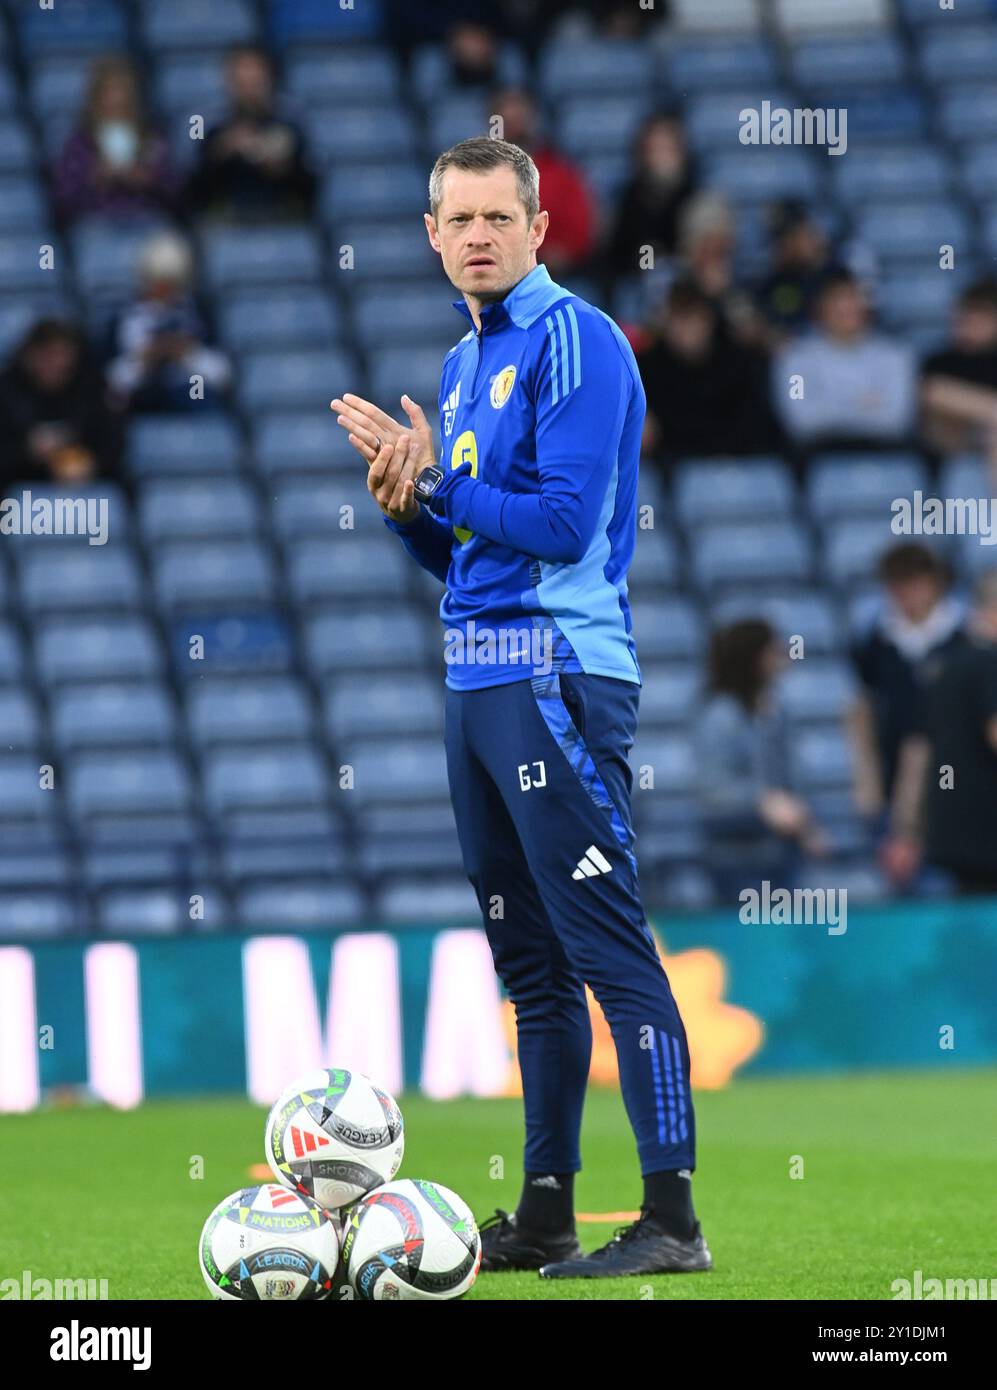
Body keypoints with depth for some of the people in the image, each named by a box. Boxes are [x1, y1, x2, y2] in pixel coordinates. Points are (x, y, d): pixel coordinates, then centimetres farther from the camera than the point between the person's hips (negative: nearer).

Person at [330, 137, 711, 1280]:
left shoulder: (577, 341, -8)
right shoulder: (461, 367, 19)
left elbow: (564, 524, -17)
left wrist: (433, 484, -12)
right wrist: (405, 499, 0)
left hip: (558, 678, -9)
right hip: (477, 677, 9)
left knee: (610, 949, -12)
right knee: (532, 963, 11)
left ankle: (671, 1218, -15)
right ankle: (546, 1216, 16)